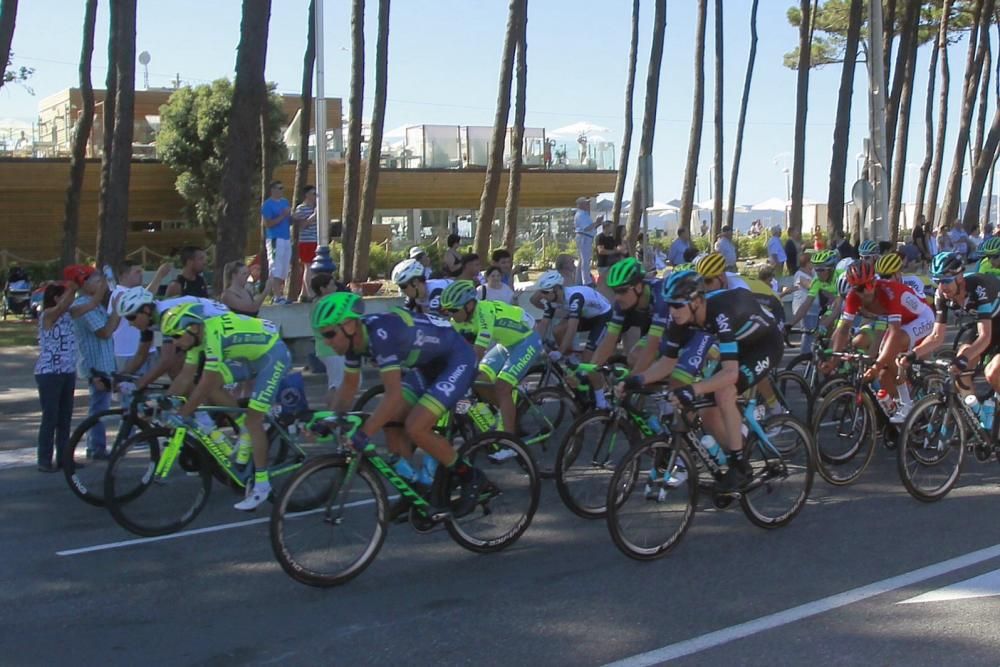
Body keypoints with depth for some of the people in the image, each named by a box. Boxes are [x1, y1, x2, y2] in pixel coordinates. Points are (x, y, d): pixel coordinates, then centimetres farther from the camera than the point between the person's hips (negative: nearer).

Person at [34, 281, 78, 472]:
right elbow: (63, 305, -32)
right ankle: (44, 461, 4)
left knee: (65, 417, 10)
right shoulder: (48, 315, -12)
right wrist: (72, 287, -28)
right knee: (50, 418, -3)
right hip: (49, 373, -7)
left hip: (68, 372, 7)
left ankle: (63, 458, 18)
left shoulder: (68, 315, 10)